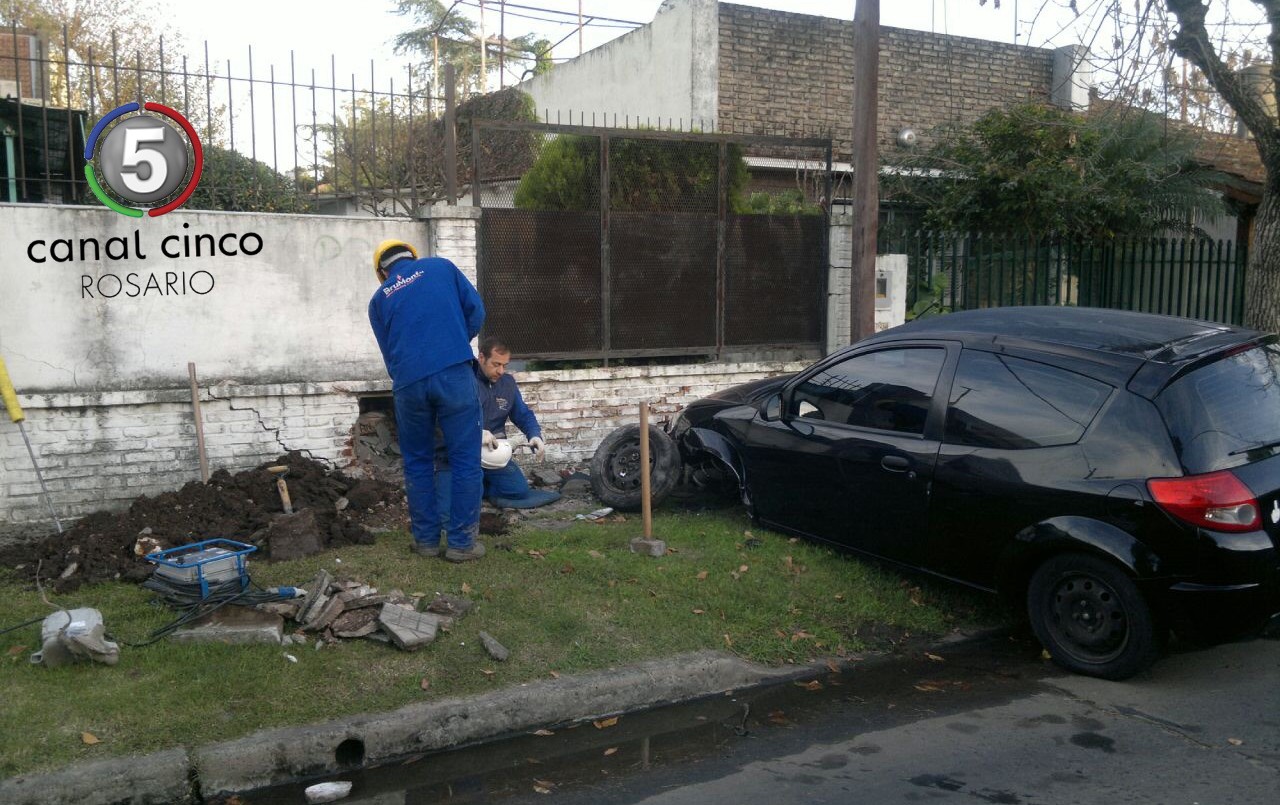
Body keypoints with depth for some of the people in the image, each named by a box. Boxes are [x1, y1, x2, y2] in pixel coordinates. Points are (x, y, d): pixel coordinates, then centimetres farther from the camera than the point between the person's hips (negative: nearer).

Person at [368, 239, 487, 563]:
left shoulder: (379, 300, 20)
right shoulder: (440, 267, 15)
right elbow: (476, 309, 9)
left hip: (408, 383, 2)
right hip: (454, 374, -2)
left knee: (417, 463, 16)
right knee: (465, 460, 5)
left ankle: (426, 539, 21)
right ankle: (462, 541, 6)